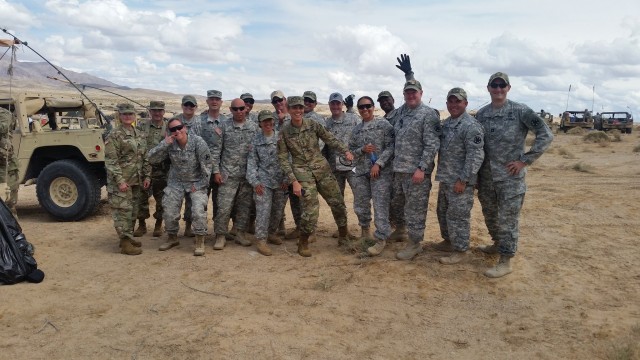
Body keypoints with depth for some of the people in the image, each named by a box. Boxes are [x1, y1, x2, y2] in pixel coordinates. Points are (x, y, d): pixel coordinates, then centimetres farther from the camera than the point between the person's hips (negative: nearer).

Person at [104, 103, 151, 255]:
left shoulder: (140, 135, 12)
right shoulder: (114, 136, -9)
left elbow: (145, 158, 17)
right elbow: (111, 161, -14)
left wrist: (147, 176, 10)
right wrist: (120, 180, -20)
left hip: (136, 181, 7)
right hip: (121, 181, -7)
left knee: (133, 211, 14)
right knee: (123, 211, -5)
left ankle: (129, 237, 27)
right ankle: (125, 244, 0)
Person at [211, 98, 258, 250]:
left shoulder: (253, 127, 6)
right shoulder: (224, 126, -1)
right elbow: (216, 149, 0)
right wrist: (216, 171, -5)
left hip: (248, 174, 3)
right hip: (228, 173, -2)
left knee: (245, 205, 9)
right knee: (224, 206, -4)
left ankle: (240, 234, 22)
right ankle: (220, 236, 9)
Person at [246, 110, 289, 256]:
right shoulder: (256, 140, 3)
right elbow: (252, 162, 3)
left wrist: (286, 179, -3)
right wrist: (255, 182, -6)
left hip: (281, 181, 2)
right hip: (264, 181, -2)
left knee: (279, 210, 11)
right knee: (263, 210, -8)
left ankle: (271, 233, 31)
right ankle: (261, 240, 1)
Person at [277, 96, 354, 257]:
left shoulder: (313, 125, 0)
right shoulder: (284, 132, -5)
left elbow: (331, 139, 0)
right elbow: (283, 159, -4)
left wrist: (346, 151, -17)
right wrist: (294, 181, -11)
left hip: (323, 169, 3)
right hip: (303, 172, -3)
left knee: (338, 203, 6)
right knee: (311, 209, -11)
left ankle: (343, 235, 28)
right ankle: (303, 243, 12)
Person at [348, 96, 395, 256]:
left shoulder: (384, 124, -3)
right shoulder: (356, 129, 12)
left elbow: (391, 146, -9)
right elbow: (350, 150, 12)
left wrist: (378, 164, -17)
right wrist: (362, 149, -8)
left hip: (381, 171, -5)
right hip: (361, 171, 5)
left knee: (380, 205, -6)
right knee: (360, 204, 13)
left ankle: (381, 239, 2)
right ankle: (365, 230, 36)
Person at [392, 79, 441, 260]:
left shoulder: (428, 114, -10)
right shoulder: (400, 111, 12)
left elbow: (432, 145, -15)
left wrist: (421, 168, -21)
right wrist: (395, 163, 16)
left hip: (416, 170, -7)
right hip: (398, 169, 7)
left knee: (415, 209, -1)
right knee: (397, 203, 19)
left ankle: (414, 244, 11)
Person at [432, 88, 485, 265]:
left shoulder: (471, 126, -17)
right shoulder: (446, 123, 11)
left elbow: (476, 156, -22)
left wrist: (463, 180, -22)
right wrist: (442, 174, 16)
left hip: (460, 181, -9)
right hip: (445, 179, 9)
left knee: (457, 215, -2)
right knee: (443, 212, 20)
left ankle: (460, 250, 11)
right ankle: (448, 240, 37)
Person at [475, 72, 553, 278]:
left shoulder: (520, 111, -8)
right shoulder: (481, 114, 6)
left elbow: (546, 135, -11)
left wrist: (525, 160, -13)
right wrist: (475, 172, 10)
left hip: (510, 177, -5)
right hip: (486, 176, 6)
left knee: (507, 219, -1)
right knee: (490, 215, 19)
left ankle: (505, 261, 9)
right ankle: (498, 244, 41)